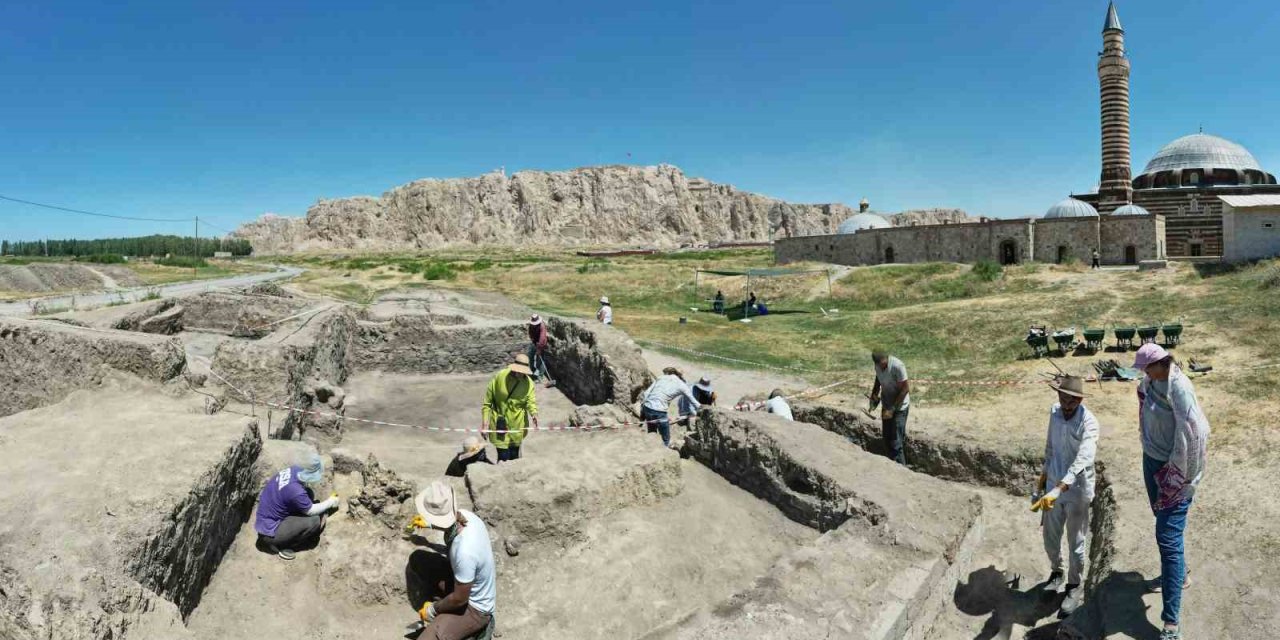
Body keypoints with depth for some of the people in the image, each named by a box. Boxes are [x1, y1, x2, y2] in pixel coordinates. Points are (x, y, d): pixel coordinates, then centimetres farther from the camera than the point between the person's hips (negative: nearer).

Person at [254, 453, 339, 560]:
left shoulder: (294, 470, -11)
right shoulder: (295, 491, -32)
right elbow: (311, 511, -14)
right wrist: (330, 502, -1)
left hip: (268, 517, 8)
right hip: (269, 531, -8)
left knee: (309, 494, 1)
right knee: (314, 520, -18)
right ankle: (281, 545, 0)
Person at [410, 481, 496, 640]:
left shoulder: (465, 552, -38)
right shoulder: (466, 516, -16)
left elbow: (459, 599, -22)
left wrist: (433, 609, -6)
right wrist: (429, 524, 25)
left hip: (475, 609, -8)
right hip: (478, 591, 8)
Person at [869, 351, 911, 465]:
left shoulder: (897, 366, -26)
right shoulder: (878, 365, -5)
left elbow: (905, 389, -21)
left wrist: (892, 409, -22)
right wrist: (874, 396, 0)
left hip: (899, 408, -7)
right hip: (887, 406, 7)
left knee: (896, 443, -6)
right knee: (887, 438, 16)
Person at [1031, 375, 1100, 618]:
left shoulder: (1088, 422, -25)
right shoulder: (1054, 412, -6)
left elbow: (1082, 461, -35)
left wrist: (1057, 490, -44)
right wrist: (1043, 476, 17)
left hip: (1077, 490, -5)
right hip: (1054, 485, 5)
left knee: (1075, 543, 11)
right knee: (1050, 536, 19)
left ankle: (1075, 588, 32)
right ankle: (1056, 572, 45)